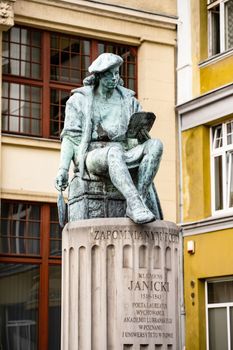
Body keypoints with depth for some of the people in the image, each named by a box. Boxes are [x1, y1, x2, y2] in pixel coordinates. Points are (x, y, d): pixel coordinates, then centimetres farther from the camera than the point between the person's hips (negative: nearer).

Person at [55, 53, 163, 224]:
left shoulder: (129, 100, 19)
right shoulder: (79, 100, 11)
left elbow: (138, 138, 17)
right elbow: (70, 137, 4)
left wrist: (142, 135, -8)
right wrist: (63, 169, -9)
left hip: (124, 158, 4)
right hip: (92, 157, -4)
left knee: (155, 144, -25)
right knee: (114, 151, -39)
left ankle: (137, 204, -36)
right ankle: (135, 204, -55)